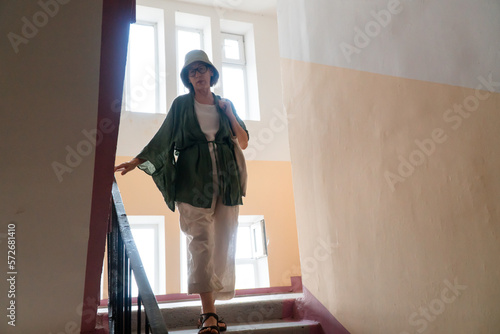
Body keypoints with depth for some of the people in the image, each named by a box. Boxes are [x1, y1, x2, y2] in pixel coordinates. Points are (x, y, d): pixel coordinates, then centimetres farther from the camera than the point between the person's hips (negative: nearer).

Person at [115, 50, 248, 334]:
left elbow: (244, 142, 12)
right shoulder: (181, 104, 10)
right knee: (200, 242, -12)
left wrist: (229, 114, 1)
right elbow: (162, 138, 10)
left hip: (226, 182, 3)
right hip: (194, 182, -2)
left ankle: (211, 311, 7)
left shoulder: (226, 105, 15)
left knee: (222, 244, -1)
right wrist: (136, 161, 3)